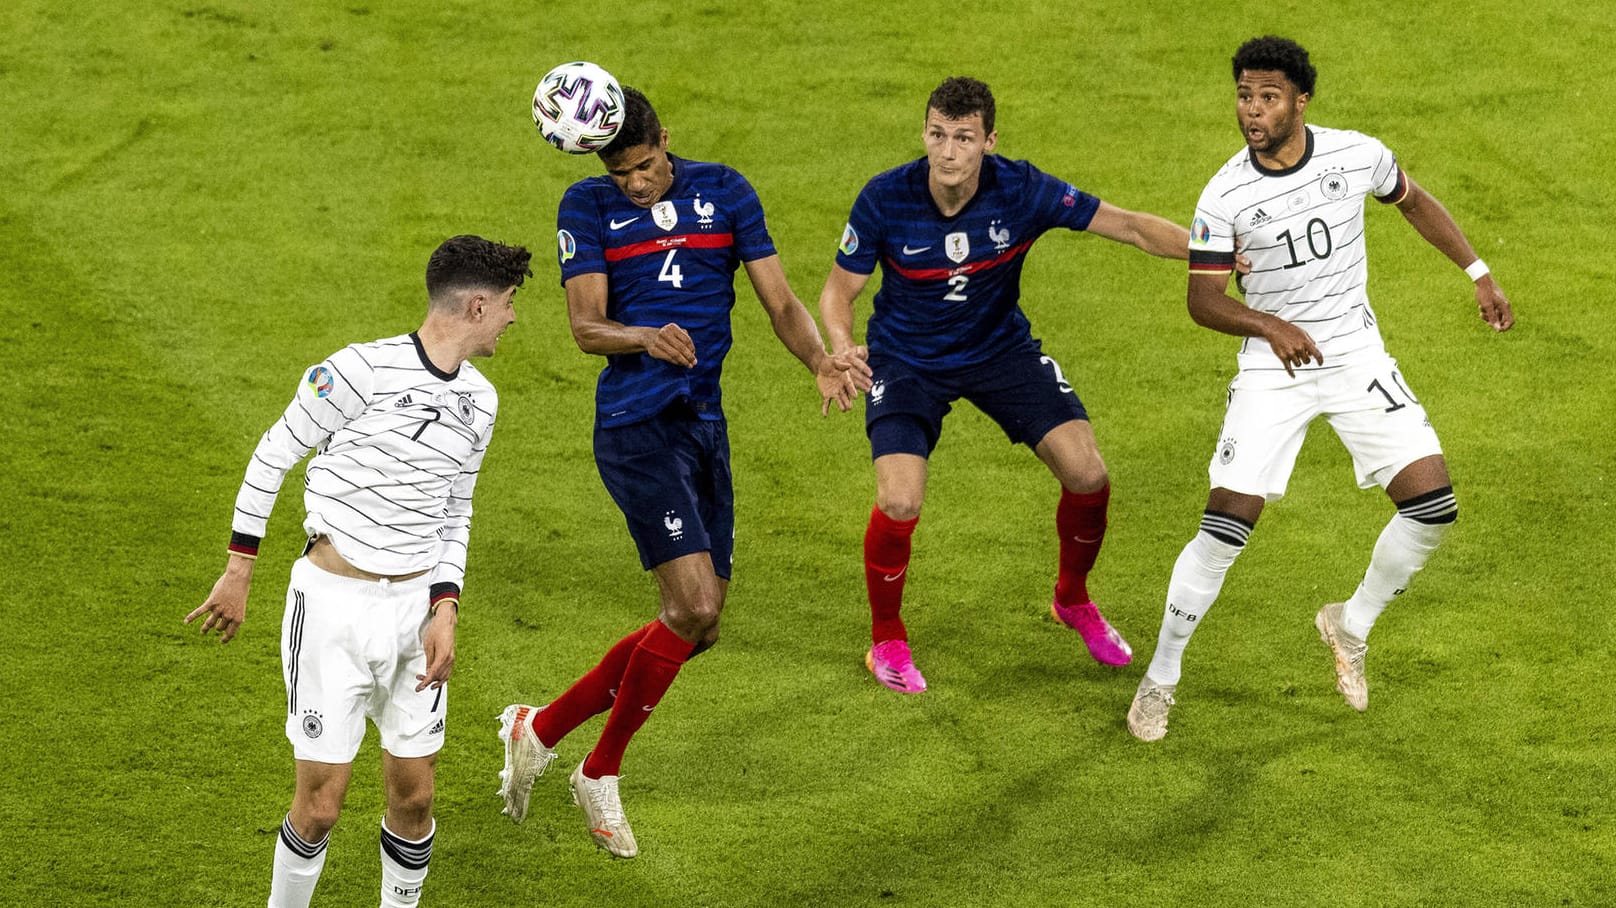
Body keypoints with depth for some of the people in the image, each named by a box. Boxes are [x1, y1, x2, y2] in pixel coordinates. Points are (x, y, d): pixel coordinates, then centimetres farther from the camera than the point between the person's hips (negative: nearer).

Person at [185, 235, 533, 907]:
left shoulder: (479, 400, 8)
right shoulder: (363, 371, -14)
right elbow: (272, 457, -5)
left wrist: (444, 611, 3)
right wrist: (237, 575, -1)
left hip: (415, 605, 6)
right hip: (334, 603, -6)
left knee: (412, 795, 6)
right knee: (321, 804, -5)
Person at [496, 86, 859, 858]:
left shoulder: (724, 192, 7)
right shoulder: (587, 207, -1)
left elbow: (780, 302, 6)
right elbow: (585, 326, -8)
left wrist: (820, 361, -14)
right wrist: (646, 338, -29)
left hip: (705, 425, 6)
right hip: (636, 425, -6)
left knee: (696, 626, 8)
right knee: (694, 606, -17)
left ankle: (542, 728, 23)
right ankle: (601, 774, 0)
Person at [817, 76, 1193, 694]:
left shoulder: (1021, 191, -22)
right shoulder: (885, 200, -23)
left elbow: (1130, 227, -17)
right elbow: (839, 290, -10)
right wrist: (842, 349, -32)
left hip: (1001, 348, 2)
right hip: (905, 360, -2)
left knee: (1088, 475, -8)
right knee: (899, 504, -21)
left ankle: (1073, 598, 23)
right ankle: (886, 642, 7)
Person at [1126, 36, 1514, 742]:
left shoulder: (1357, 155, -8)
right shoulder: (1225, 196, -14)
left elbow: (1414, 203, 13)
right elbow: (1202, 299, -12)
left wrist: (1478, 273, 10)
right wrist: (1270, 325, -30)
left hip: (1357, 359, 3)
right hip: (1272, 369, -3)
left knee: (1433, 508, -6)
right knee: (1225, 527, -12)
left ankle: (1350, 626, 21)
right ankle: (1160, 678, 6)